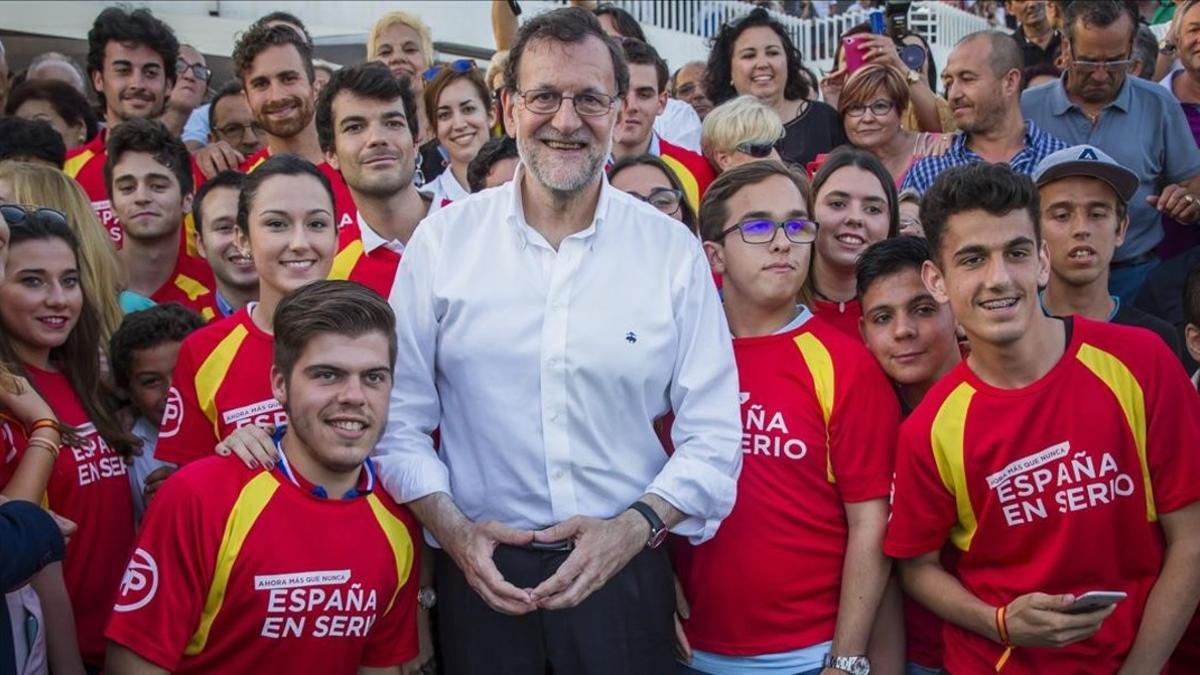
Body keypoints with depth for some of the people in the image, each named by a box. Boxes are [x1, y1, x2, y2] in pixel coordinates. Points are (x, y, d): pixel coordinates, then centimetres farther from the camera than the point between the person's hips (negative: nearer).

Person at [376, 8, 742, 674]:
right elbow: (400, 419, 1)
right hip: (480, 572, 0)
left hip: (624, 573, 0)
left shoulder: (673, 250, -2)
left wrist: (633, 528, -12)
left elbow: (712, 437, -1)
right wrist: (452, 530, -9)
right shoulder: (440, 240, -1)